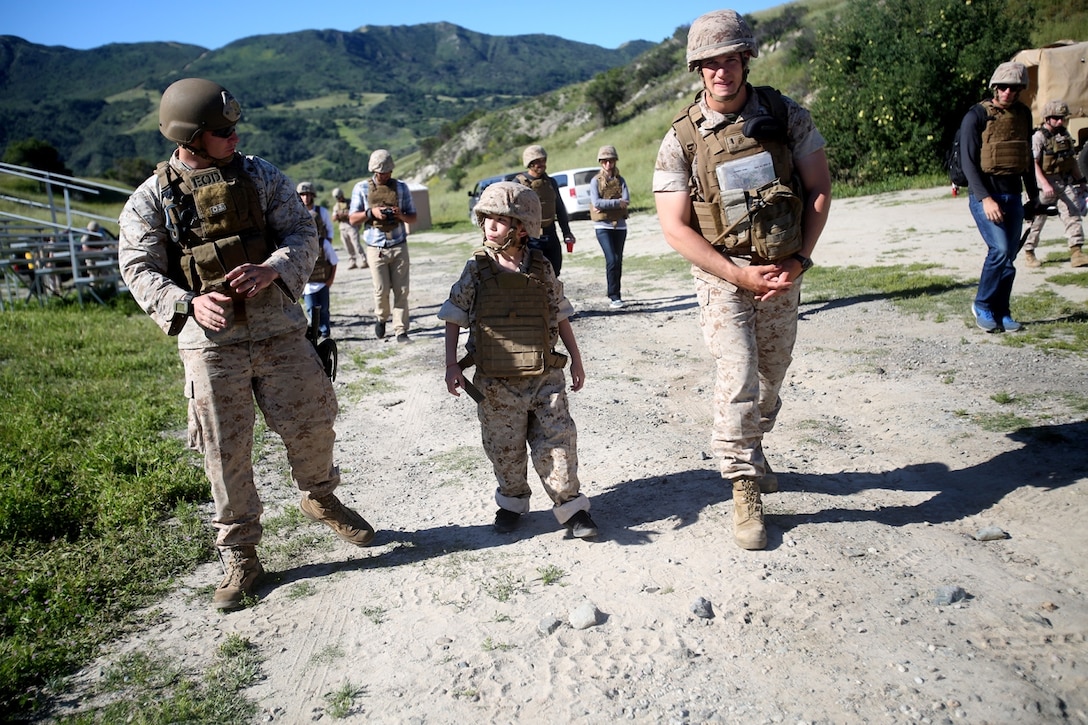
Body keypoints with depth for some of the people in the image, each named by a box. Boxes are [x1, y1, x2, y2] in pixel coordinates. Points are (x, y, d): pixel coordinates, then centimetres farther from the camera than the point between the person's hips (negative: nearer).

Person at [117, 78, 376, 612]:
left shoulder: (259, 176, 5)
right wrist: (189, 304, -18)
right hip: (209, 342, -1)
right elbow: (140, 270, -1)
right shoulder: (151, 200, 0)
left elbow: (302, 232, 2)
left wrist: (270, 269, -17)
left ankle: (320, 498, 38)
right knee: (226, 453, 4)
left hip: (278, 329, 2)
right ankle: (239, 558, 20)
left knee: (311, 425, 7)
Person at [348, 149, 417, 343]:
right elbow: (352, 219, 4)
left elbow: (413, 218, 9)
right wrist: (371, 212, -13)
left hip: (399, 247, 1)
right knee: (382, 290, -1)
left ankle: (401, 330, 7)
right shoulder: (361, 188, 5)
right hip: (376, 249, -1)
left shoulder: (401, 187, 7)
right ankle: (381, 318, 27)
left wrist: (401, 215, -12)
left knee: (401, 291, -1)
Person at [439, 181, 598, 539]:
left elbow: (560, 317, 9)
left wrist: (576, 359, 11)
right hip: (496, 382, 0)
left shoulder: (541, 269, 0)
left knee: (557, 441, 0)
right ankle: (513, 501, 33)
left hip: (545, 376, 0)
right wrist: (452, 365, -3)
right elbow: (454, 320, 2)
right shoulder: (476, 270, -3)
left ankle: (570, 505, 15)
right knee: (504, 447, 11)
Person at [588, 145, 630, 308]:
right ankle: (614, 296, -12)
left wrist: (605, 204, -15)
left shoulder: (620, 180, 9)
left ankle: (615, 295, 19)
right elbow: (596, 202, -13)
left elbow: (626, 200, -7)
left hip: (620, 225, 4)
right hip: (603, 226, -4)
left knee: (618, 261, 8)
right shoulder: (596, 181, 1)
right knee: (612, 260, -15)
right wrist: (617, 203, -15)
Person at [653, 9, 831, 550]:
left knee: (773, 374, 14)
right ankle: (745, 489, 3)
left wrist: (799, 260, -9)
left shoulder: (786, 116, -3)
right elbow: (674, 227, -11)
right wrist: (740, 275, -17)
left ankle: (750, 449, 40)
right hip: (722, 274, -3)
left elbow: (820, 188, 1)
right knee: (737, 377, -12)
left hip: (783, 271, 3)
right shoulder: (681, 139, -9)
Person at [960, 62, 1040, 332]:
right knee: (1001, 250, -18)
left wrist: (1033, 194, 22)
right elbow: (968, 162, -11)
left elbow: (1027, 157, 22)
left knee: (1009, 254, 5)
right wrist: (985, 198, -20)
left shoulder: (1023, 114, 12)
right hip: (985, 195, -6)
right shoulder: (976, 115, -7)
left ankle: (1001, 313, 15)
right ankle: (982, 305, 0)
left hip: (1013, 196, 6)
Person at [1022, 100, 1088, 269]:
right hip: (1045, 184, -6)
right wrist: (1044, 184, -26)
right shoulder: (1038, 136, -9)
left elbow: (1072, 160, 20)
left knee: (1073, 215, -3)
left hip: (1065, 182, 6)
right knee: (1037, 219, 3)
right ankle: (1029, 252, 16)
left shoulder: (1065, 134, 12)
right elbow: (1033, 163, -18)